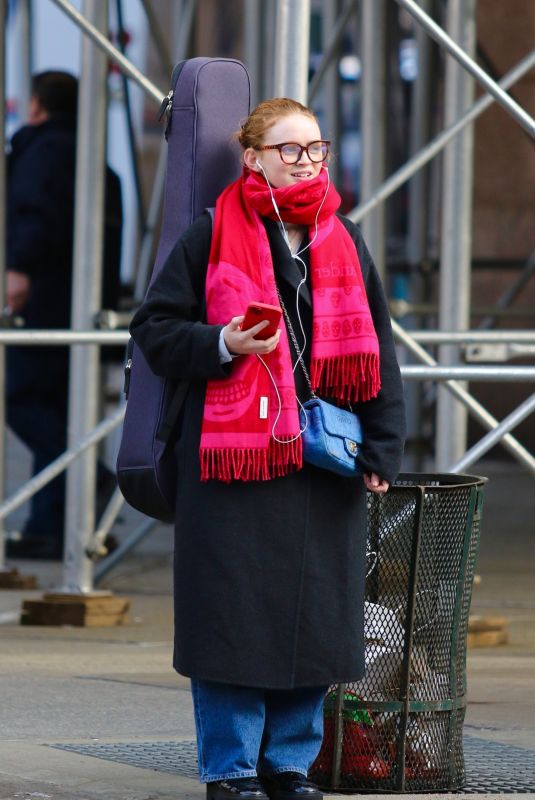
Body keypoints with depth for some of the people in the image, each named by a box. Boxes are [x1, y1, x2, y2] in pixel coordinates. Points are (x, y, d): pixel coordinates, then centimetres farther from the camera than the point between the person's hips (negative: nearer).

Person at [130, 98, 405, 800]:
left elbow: (376, 351, 14)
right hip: (233, 455, -4)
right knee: (233, 611, -4)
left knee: (312, 612, 4)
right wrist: (222, 344, -16)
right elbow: (154, 328, 1)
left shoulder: (344, 242, 13)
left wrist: (381, 449, 6)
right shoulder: (212, 236, 1)